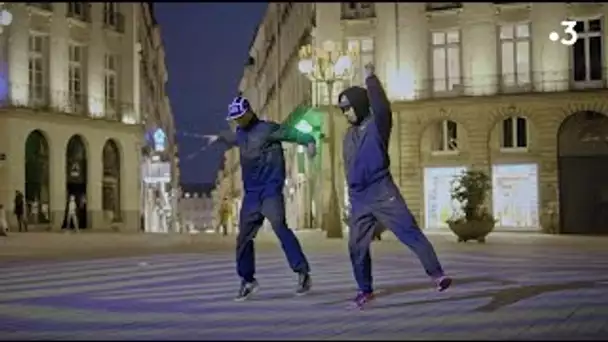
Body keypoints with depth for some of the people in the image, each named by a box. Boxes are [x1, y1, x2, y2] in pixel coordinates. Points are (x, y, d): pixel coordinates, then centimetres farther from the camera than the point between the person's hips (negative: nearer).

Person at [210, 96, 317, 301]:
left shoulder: (267, 128, -8)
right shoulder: (241, 133, 15)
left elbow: (293, 134, -21)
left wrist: (309, 141, -40)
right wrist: (219, 138, 59)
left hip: (270, 190, -8)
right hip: (251, 194, 8)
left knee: (280, 228, -23)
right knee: (243, 238, 9)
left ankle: (303, 273, -19)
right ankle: (247, 280, 24)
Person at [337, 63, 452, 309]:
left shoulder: (377, 124, -2)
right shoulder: (349, 135, 17)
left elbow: (382, 107, -25)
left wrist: (371, 79, -22)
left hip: (382, 192, -6)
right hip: (358, 198, 7)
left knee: (410, 233, -12)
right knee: (357, 247, 7)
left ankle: (436, 274, -13)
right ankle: (365, 290, 20)